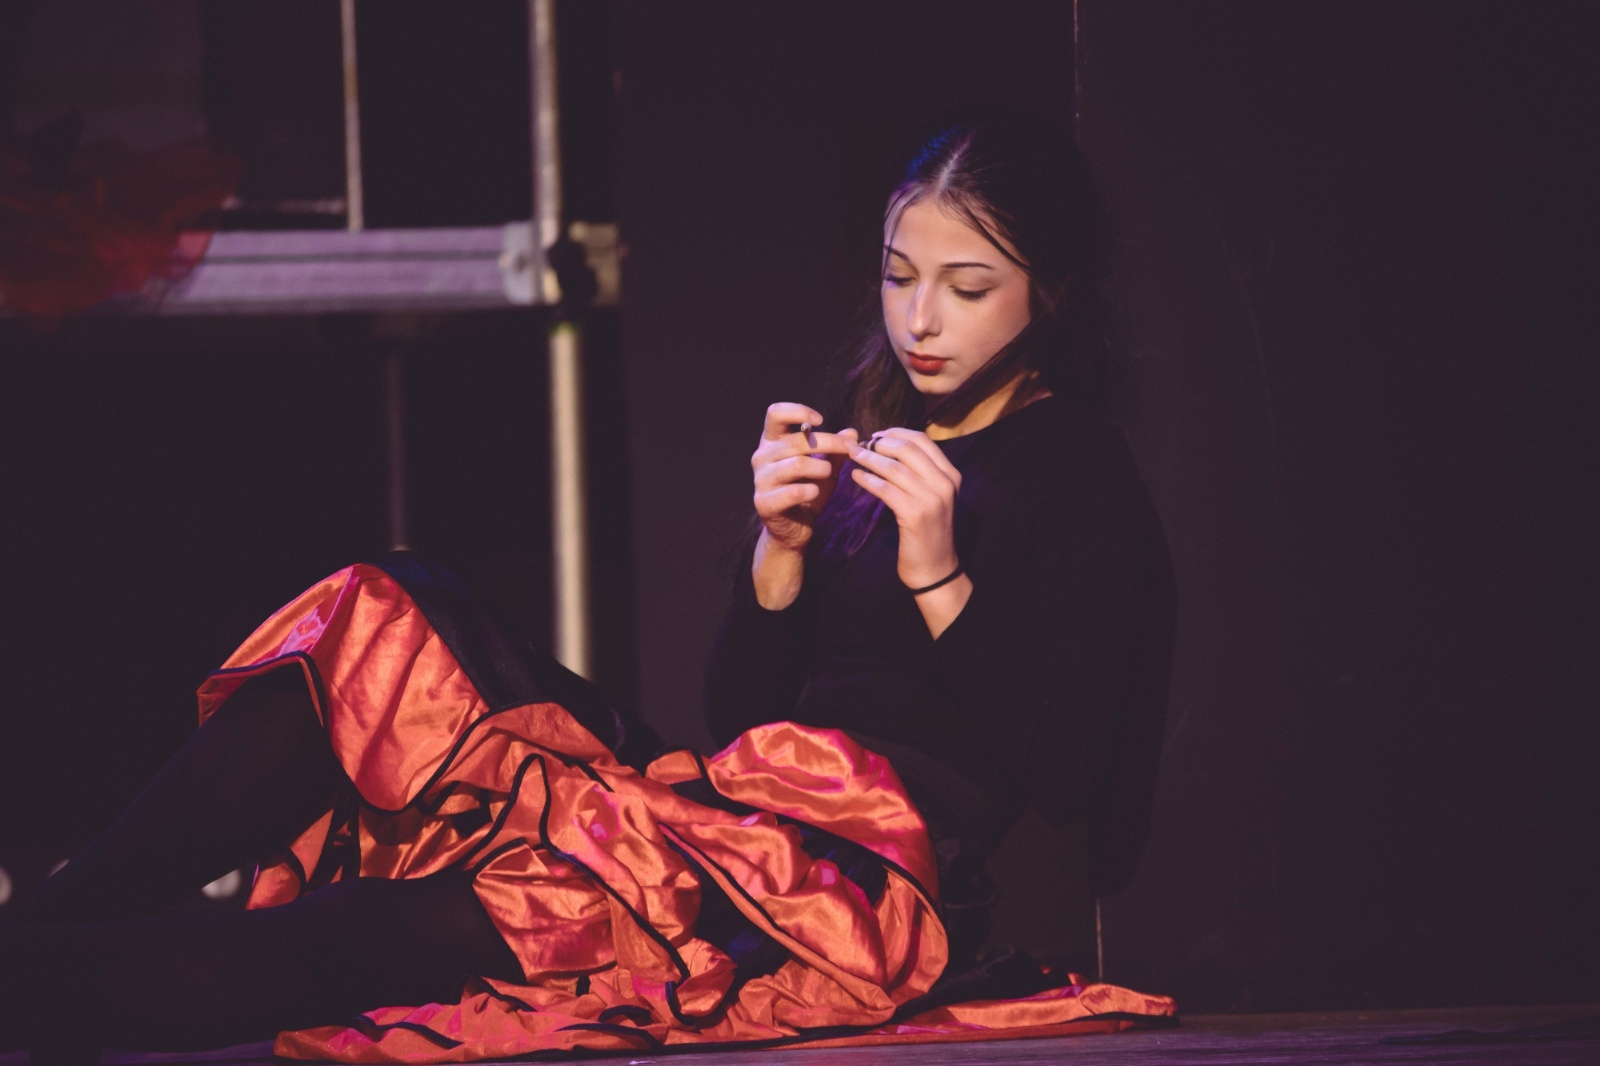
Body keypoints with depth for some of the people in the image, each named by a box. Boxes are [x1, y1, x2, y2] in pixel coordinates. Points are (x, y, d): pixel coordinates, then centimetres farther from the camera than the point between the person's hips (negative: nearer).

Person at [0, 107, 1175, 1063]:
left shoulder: (1080, 480, 4)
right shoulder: (866, 448, 24)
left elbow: (1067, 772, -6)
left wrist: (938, 576, -14)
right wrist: (782, 550, 1)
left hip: (873, 876, -7)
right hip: (744, 838, 7)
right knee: (395, 625, -9)